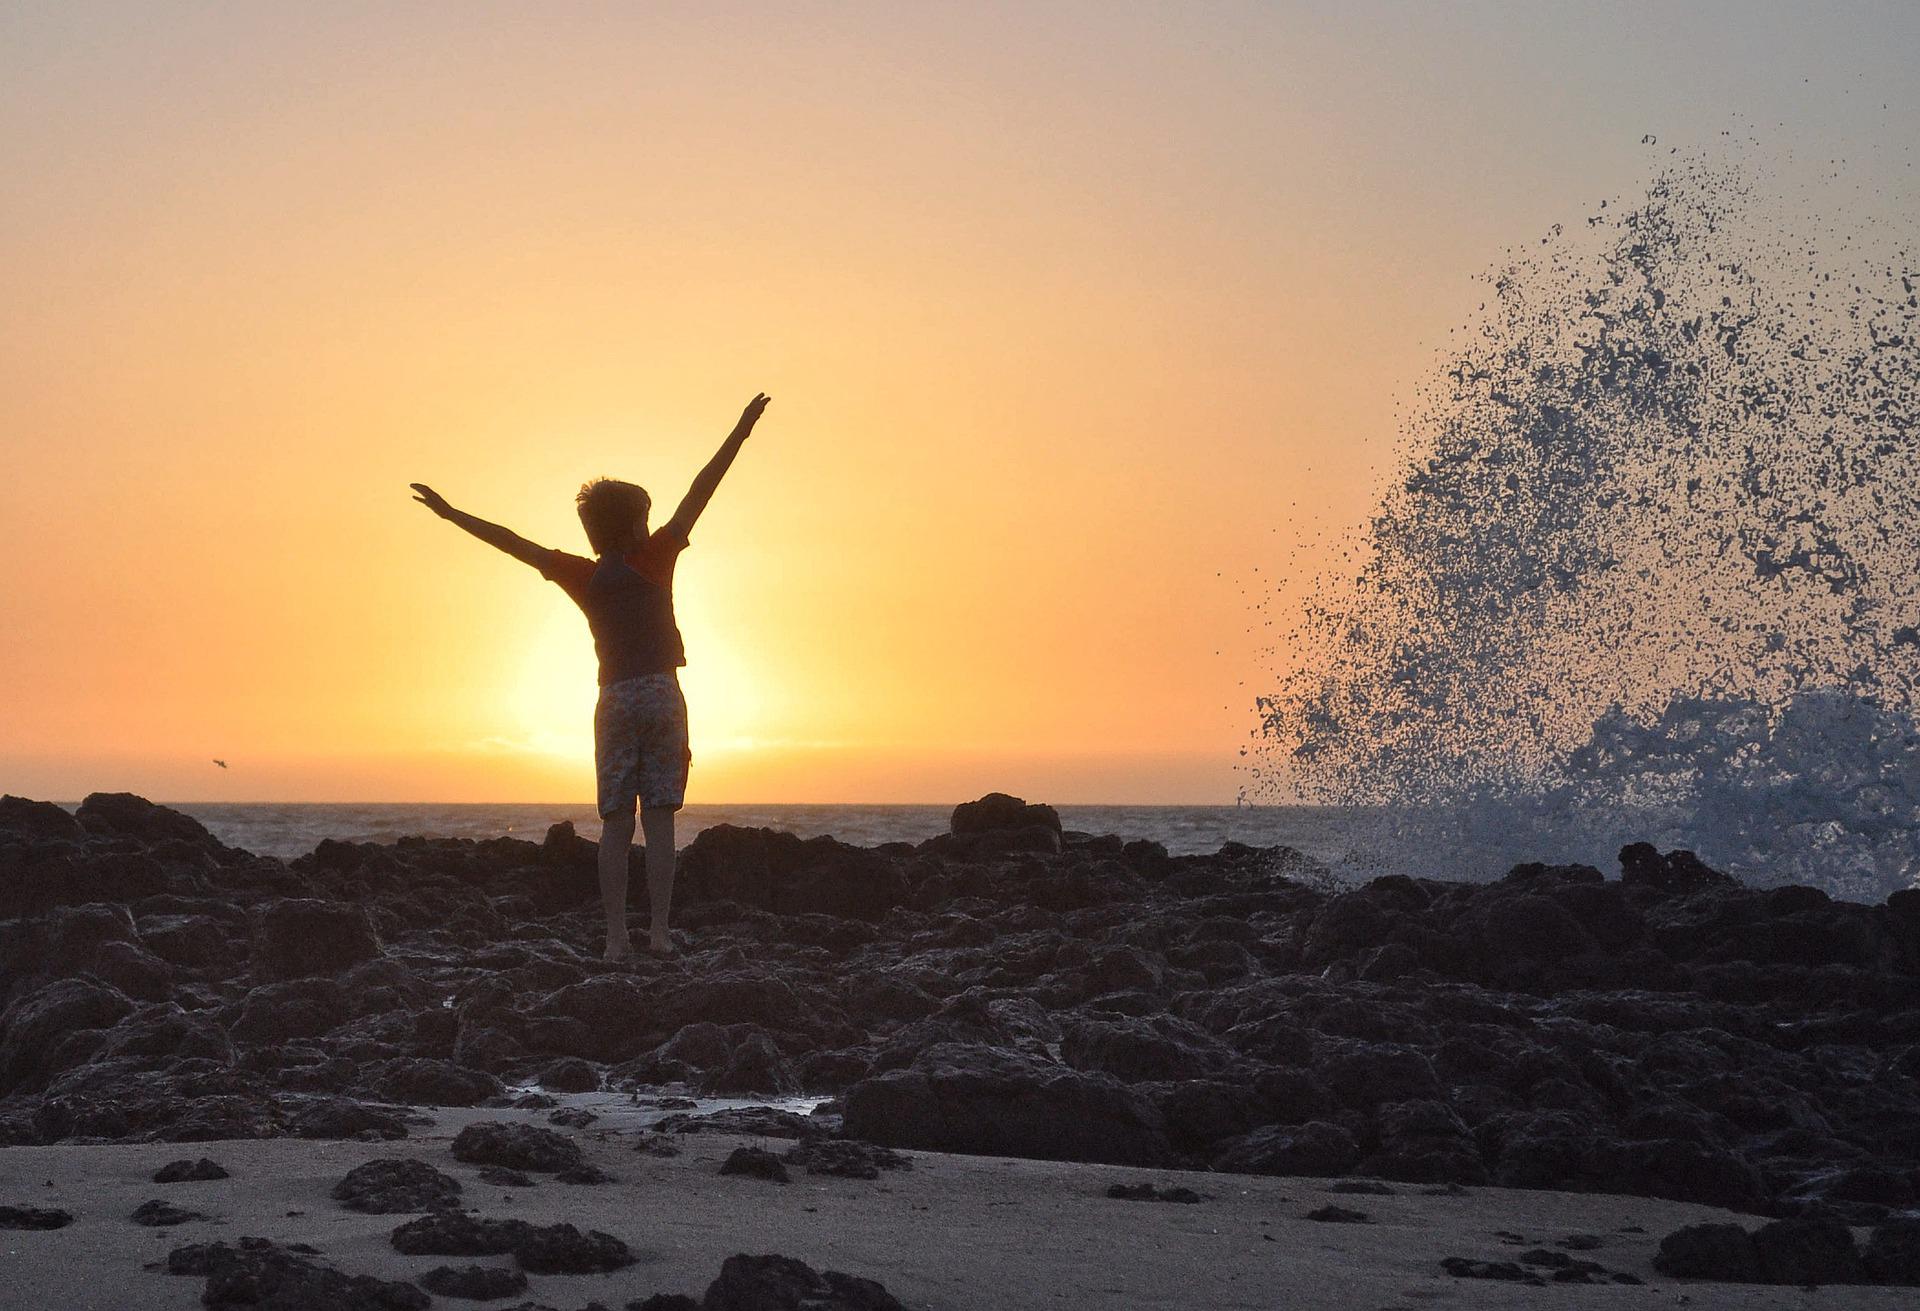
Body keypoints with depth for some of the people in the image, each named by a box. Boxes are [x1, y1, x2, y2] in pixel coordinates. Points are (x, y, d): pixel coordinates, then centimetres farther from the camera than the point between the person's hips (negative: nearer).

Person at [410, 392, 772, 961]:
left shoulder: (583, 576, 5)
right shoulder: (654, 559, 0)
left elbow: (513, 542, 8)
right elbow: (699, 493, 0)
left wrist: (451, 514, 15)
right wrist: (740, 431, 1)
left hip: (615, 700, 2)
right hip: (662, 696, -2)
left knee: (615, 824, 1)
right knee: (659, 820, -4)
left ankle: (616, 936, -6)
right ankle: (659, 931, -10)